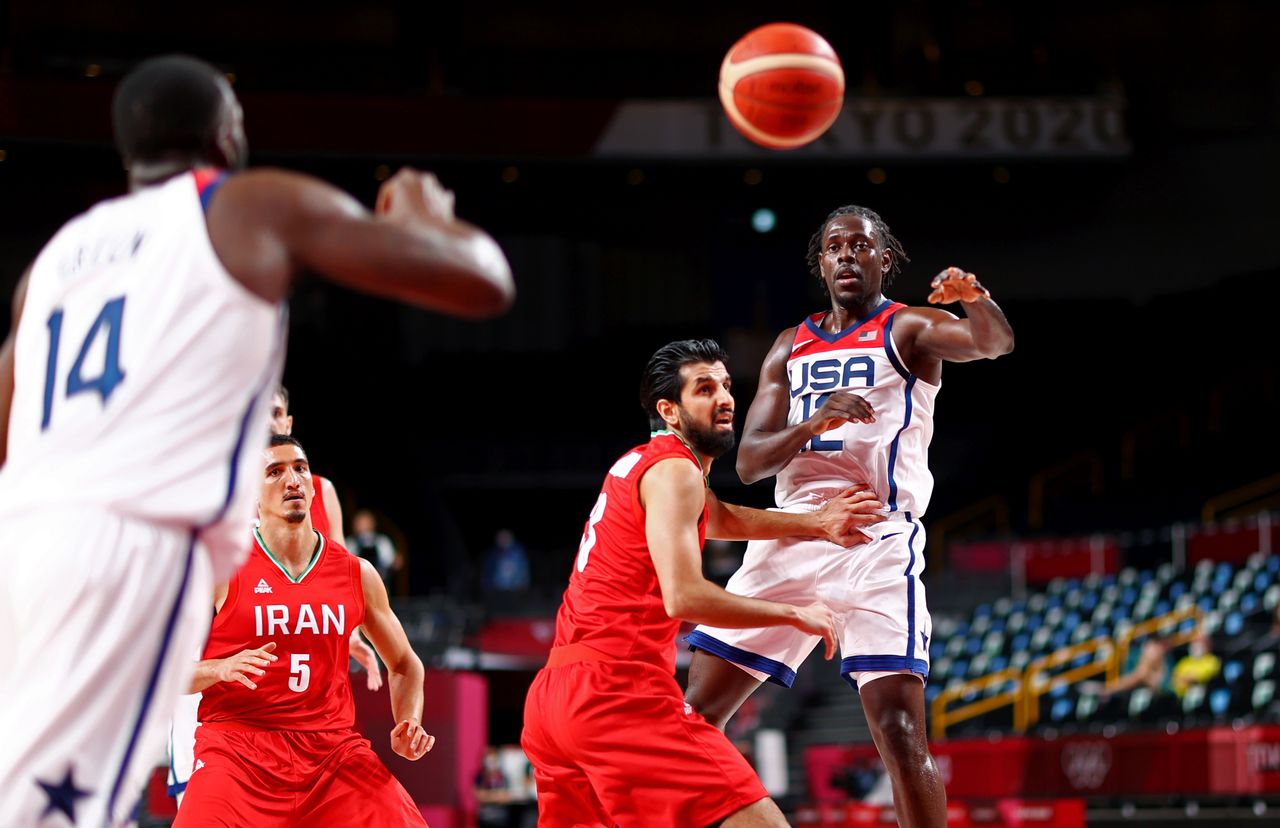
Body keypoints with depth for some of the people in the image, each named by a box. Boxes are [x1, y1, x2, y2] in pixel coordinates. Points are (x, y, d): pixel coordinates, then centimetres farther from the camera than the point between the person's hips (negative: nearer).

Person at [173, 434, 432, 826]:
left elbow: (404, 664, 21)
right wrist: (220, 669, -21)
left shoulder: (357, 573, 8)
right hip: (237, 746, -3)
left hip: (333, 748, 4)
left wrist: (408, 724, 2)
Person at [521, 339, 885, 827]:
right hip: (614, 688, -10)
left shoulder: (640, 464, 23)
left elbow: (721, 520, 41)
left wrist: (814, 524, 33)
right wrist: (794, 613, -8)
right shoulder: (674, 471, -6)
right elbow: (683, 597, -18)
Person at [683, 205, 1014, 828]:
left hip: (876, 538, -5)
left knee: (900, 729, -17)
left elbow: (995, 343, -18)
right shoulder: (791, 347, 18)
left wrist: (976, 298, -41)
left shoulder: (906, 329, 4)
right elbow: (749, 462, 8)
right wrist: (813, 423, -13)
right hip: (791, 537, 5)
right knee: (697, 709, 3)